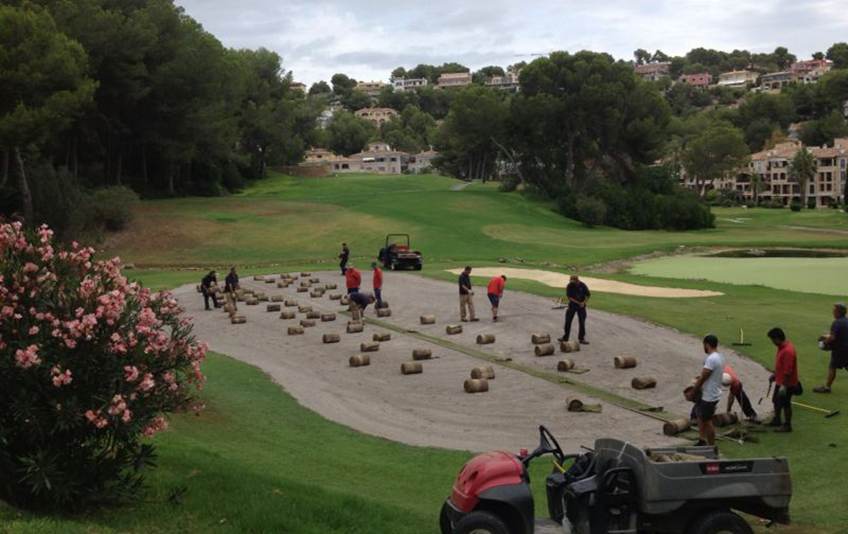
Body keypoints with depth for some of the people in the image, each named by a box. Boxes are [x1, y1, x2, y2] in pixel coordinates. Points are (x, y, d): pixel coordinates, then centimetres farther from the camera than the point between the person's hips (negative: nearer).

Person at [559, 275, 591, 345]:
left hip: (581, 306, 0)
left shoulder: (582, 285, -8)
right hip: (572, 305, 0)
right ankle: (565, 337, 15)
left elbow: (588, 295, 1)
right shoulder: (569, 286, -9)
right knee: (568, 321, 3)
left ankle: (581, 338, 9)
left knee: (582, 322, 0)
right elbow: (569, 297, -10)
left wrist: (583, 302, -11)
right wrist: (578, 302, -17)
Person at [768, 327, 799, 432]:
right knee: (776, 401, 22)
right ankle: (777, 420, 39)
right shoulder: (782, 346, 3)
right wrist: (775, 375, 23)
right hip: (780, 381, 10)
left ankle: (787, 425, 17)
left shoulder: (788, 351, -29)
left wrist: (784, 385, -25)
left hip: (786, 384, -10)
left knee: (785, 404, 4)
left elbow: (788, 371, -27)